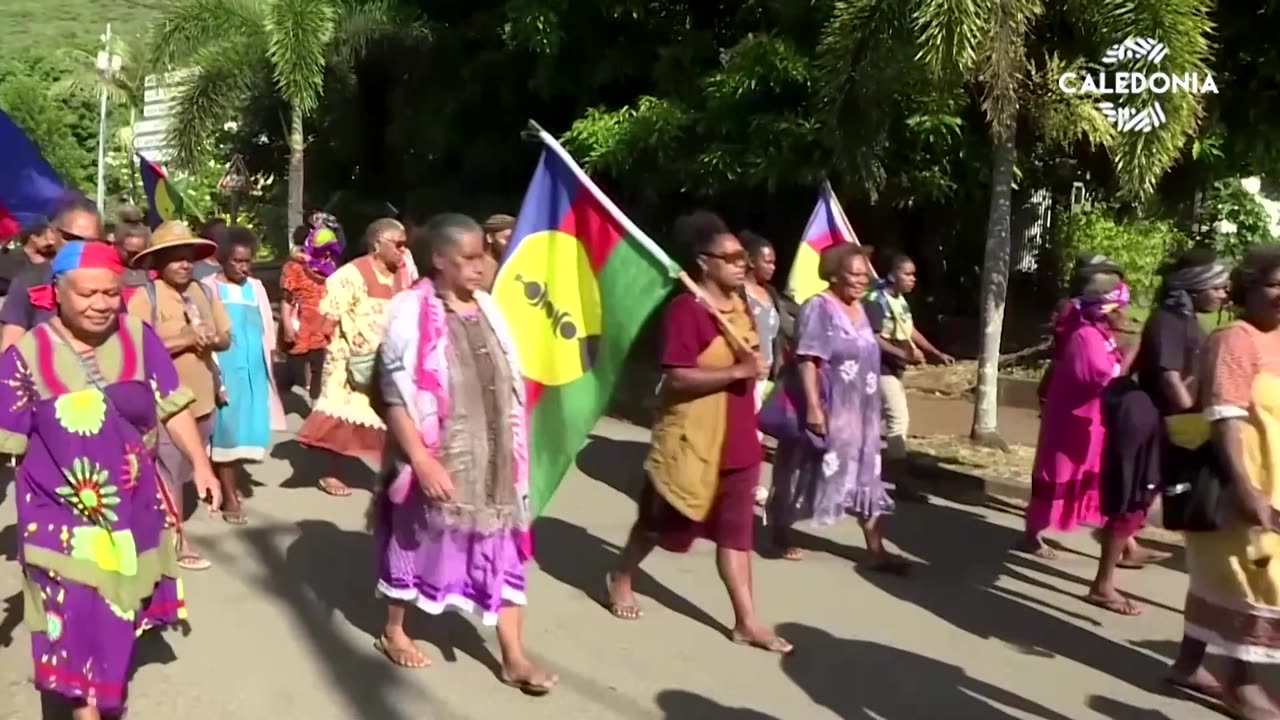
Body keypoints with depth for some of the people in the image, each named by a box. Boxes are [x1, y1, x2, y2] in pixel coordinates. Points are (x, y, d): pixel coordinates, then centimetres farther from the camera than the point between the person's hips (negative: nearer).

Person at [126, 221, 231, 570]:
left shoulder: (205, 292, 8)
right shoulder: (144, 297, -11)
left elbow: (227, 337, 12)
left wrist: (213, 339, -10)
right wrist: (184, 339, -21)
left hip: (202, 397, 6)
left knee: (183, 470, 18)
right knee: (169, 473, 2)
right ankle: (177, 540, 13)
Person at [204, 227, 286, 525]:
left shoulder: (256, 288, 10)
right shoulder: (210, 288, -4)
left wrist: (268, 370, 9)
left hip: (253, 370, 4)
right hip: (225, 370, -4)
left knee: (245, 429, 9)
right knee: (227, 430, -3)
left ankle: (229, 485, 25)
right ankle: (229, 497, 3)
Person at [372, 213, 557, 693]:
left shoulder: (487, 309, 5)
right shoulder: (411, 313, -14)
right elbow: (397, 398, -16)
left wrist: (515, 450, 13)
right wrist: (422, 461, -22)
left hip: (492, 456, 5)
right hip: (439, 458, -5)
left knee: (502, 549, 7)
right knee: (416, 540, 14)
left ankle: (514, 656, 17)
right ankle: (393, 631, 37)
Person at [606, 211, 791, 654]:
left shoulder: (740, 306, 9)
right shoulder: (686, 309, -18)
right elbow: (678, 377, -25)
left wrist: (755, 365, 8)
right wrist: (738, 371, -26)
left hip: (737, 440, 7)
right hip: (692, 441, -7)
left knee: (736, 531, 9)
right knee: (661, 522, 12)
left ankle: (747, 622, 15)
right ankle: (620, 579, 37)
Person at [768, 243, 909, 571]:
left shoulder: (859, 309, 11)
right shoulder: (819, 307, -16)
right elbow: (806, 360, -22)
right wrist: (813, 407, -28)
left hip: (858, 412, 8)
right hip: (826, 409, -8)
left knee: (865, 476, 7)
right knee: (810, 471, 5)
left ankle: (877, 550, 11)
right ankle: (781, 531, 25)